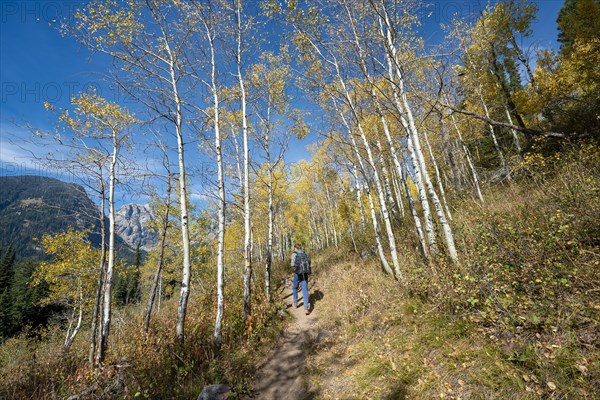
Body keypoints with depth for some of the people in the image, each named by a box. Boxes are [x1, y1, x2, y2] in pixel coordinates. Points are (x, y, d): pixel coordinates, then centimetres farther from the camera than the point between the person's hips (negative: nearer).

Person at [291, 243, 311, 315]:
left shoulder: (294, 254, -4)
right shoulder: (305, 254, 10)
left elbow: (293, 264, -15)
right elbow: (309, 264, 9)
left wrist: (294, 268, 5)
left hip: (297, 274, -3)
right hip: (305, 274, 3)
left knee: (294, 288, 21)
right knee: (305, 290, 1)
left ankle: (295, 303, 32)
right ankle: (306, 308, -7)